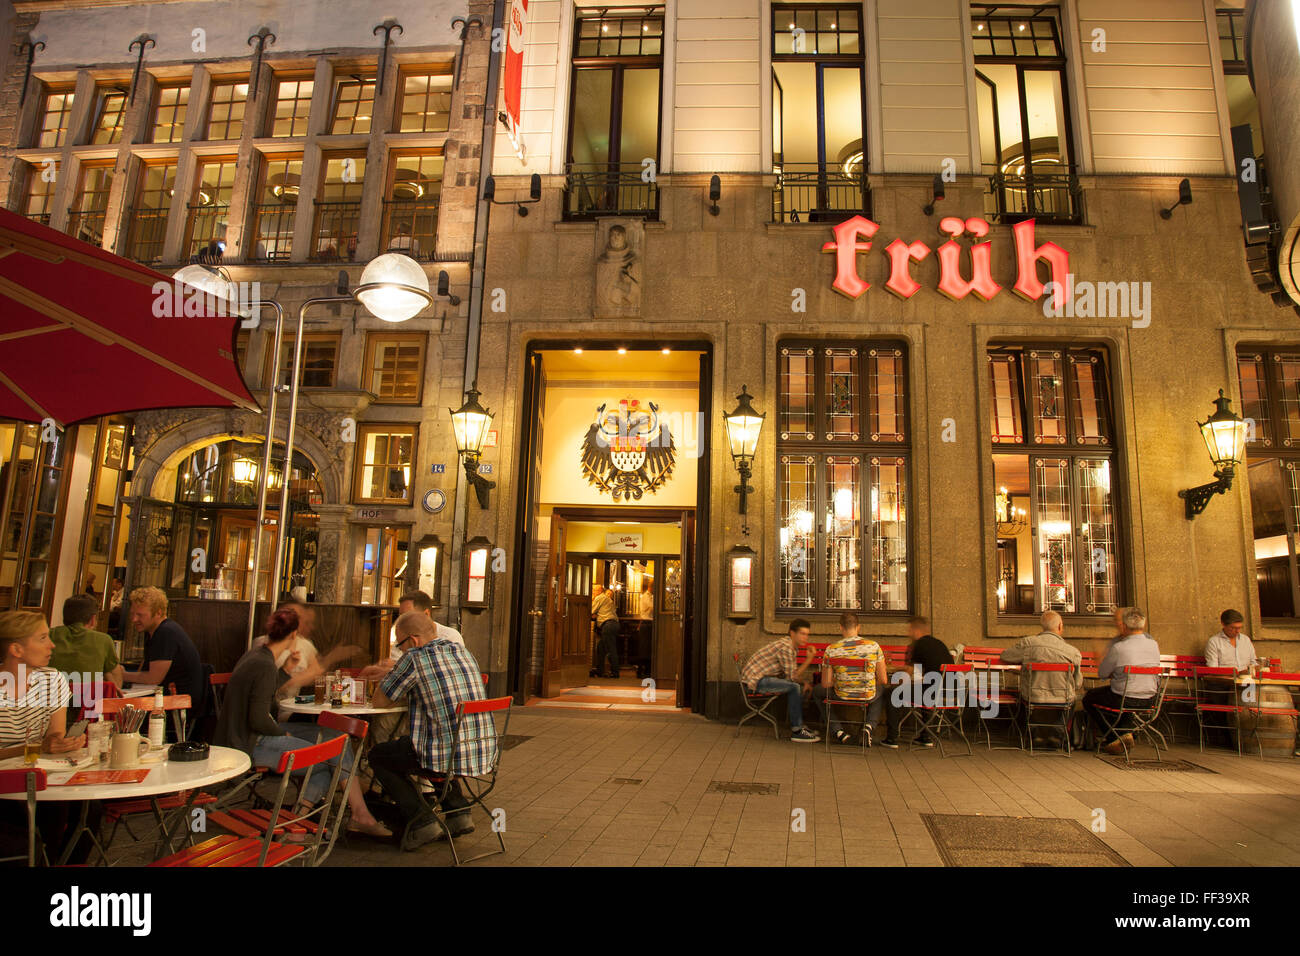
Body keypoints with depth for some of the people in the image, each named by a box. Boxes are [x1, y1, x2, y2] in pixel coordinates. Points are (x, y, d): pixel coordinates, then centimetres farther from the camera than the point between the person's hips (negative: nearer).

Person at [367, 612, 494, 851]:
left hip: (448, 756, -7)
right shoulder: (462, 651, 12)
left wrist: (404, 694, 20)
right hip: (485, 754, 7)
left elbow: (378, 701, 2)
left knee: (377, 756, 15)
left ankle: (421, 821, 6)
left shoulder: (415, 658, -9)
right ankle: (458, 811, 26)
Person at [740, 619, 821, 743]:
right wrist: (809, 660, -15)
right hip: (755, 679, -11)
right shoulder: (785, 647, -20)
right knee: (794, 687, -21)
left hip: (760, 676, 11)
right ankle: (797, 731, -12)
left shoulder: (793, 647, 12)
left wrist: (804, 682, -2)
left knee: (800, 686, 14)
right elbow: (792, 676, -19)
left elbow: (791, 673, 14)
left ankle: (798, 726, 17)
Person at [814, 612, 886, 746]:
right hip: (868, 696, 1)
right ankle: (868, 726, 14)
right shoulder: (874, 645, -8)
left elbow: (826, 684, -7)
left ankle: (838, 731, 17)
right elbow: (883, 680, -4)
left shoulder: (831, 650, -11)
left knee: (817, 691, 30)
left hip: (841, 696, -1)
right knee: (882, 690, 37)